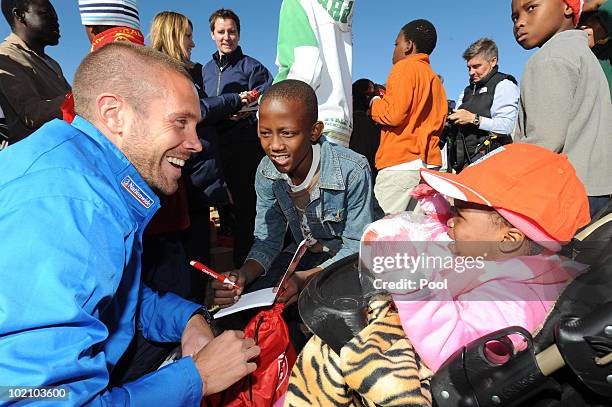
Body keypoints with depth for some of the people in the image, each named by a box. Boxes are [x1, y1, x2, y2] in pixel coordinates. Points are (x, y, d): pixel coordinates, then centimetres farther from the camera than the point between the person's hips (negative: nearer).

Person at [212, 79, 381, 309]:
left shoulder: (352, 171, -28)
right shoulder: (266, 172, -13)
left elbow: (358, 246, -20)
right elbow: (267, 240, -6)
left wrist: (305, 279, -35)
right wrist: (244, 275, -28)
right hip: (305, 254, 4)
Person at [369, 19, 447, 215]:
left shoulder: (405, 67, -2)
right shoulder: (435, 79, 21)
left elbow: (393, 114, -15)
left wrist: (375, 104, 6)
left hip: (401, 164, -8)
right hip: (429, 164, 9)